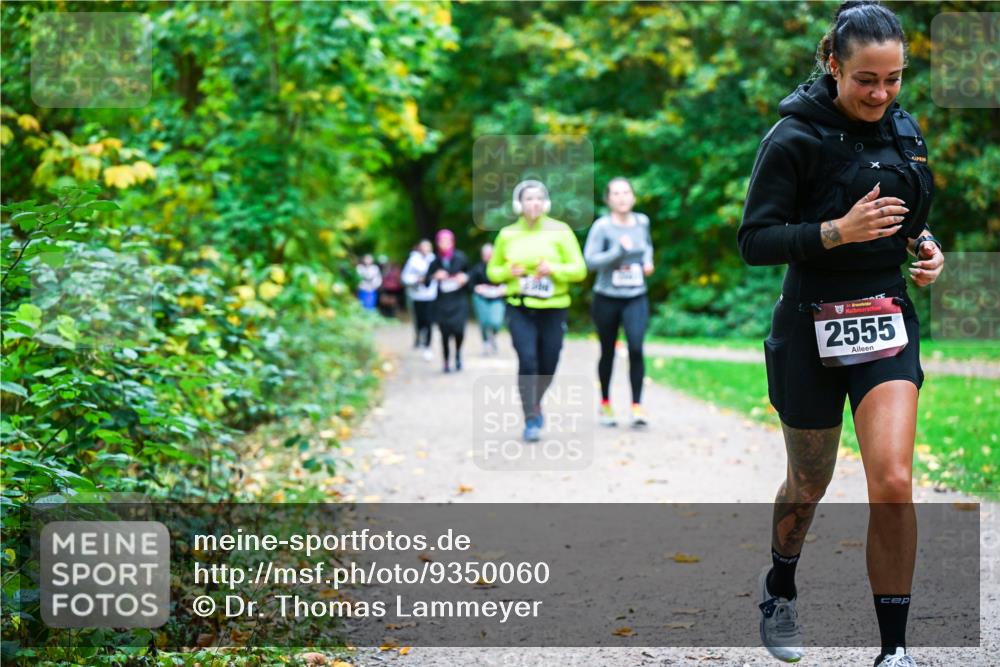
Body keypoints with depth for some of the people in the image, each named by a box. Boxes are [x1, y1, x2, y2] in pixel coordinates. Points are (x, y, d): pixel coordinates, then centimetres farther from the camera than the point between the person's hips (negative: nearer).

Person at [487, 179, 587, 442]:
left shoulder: (560, 232, -1)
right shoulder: (507, 235, 3)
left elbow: (579, 270, -2)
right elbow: (492, 270, 14)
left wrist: (554, 269, -20)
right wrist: (508, 272, -9)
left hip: (553, 309, 0)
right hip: (520, 309, 0)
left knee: (548, 366, 6)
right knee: (527, 361, -15)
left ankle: (535, 403, 37)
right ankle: (531, 420, -5)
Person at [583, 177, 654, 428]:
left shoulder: (642, 222, 4)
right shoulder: (602, 226, -10)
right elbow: (590, 260, -17)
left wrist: (648, 260, 5)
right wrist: (619, 250, -26)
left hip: (636, 297, 2)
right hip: (607, 298, -2)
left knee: (636, 348, -17)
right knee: (608, 352, 11)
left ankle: (637, 405, -13)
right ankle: (605, 404, 30)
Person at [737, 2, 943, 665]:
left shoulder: (904, 129, 6)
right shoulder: (795, 138, -12)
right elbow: (755, 241, -13)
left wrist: (925, 244, 1)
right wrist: (838, 231, -25)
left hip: (888, 319, 3)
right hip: (812, 327, -3)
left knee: (893, 482, -13)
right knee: (810, 484, 13)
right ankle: (780, 586, 44)